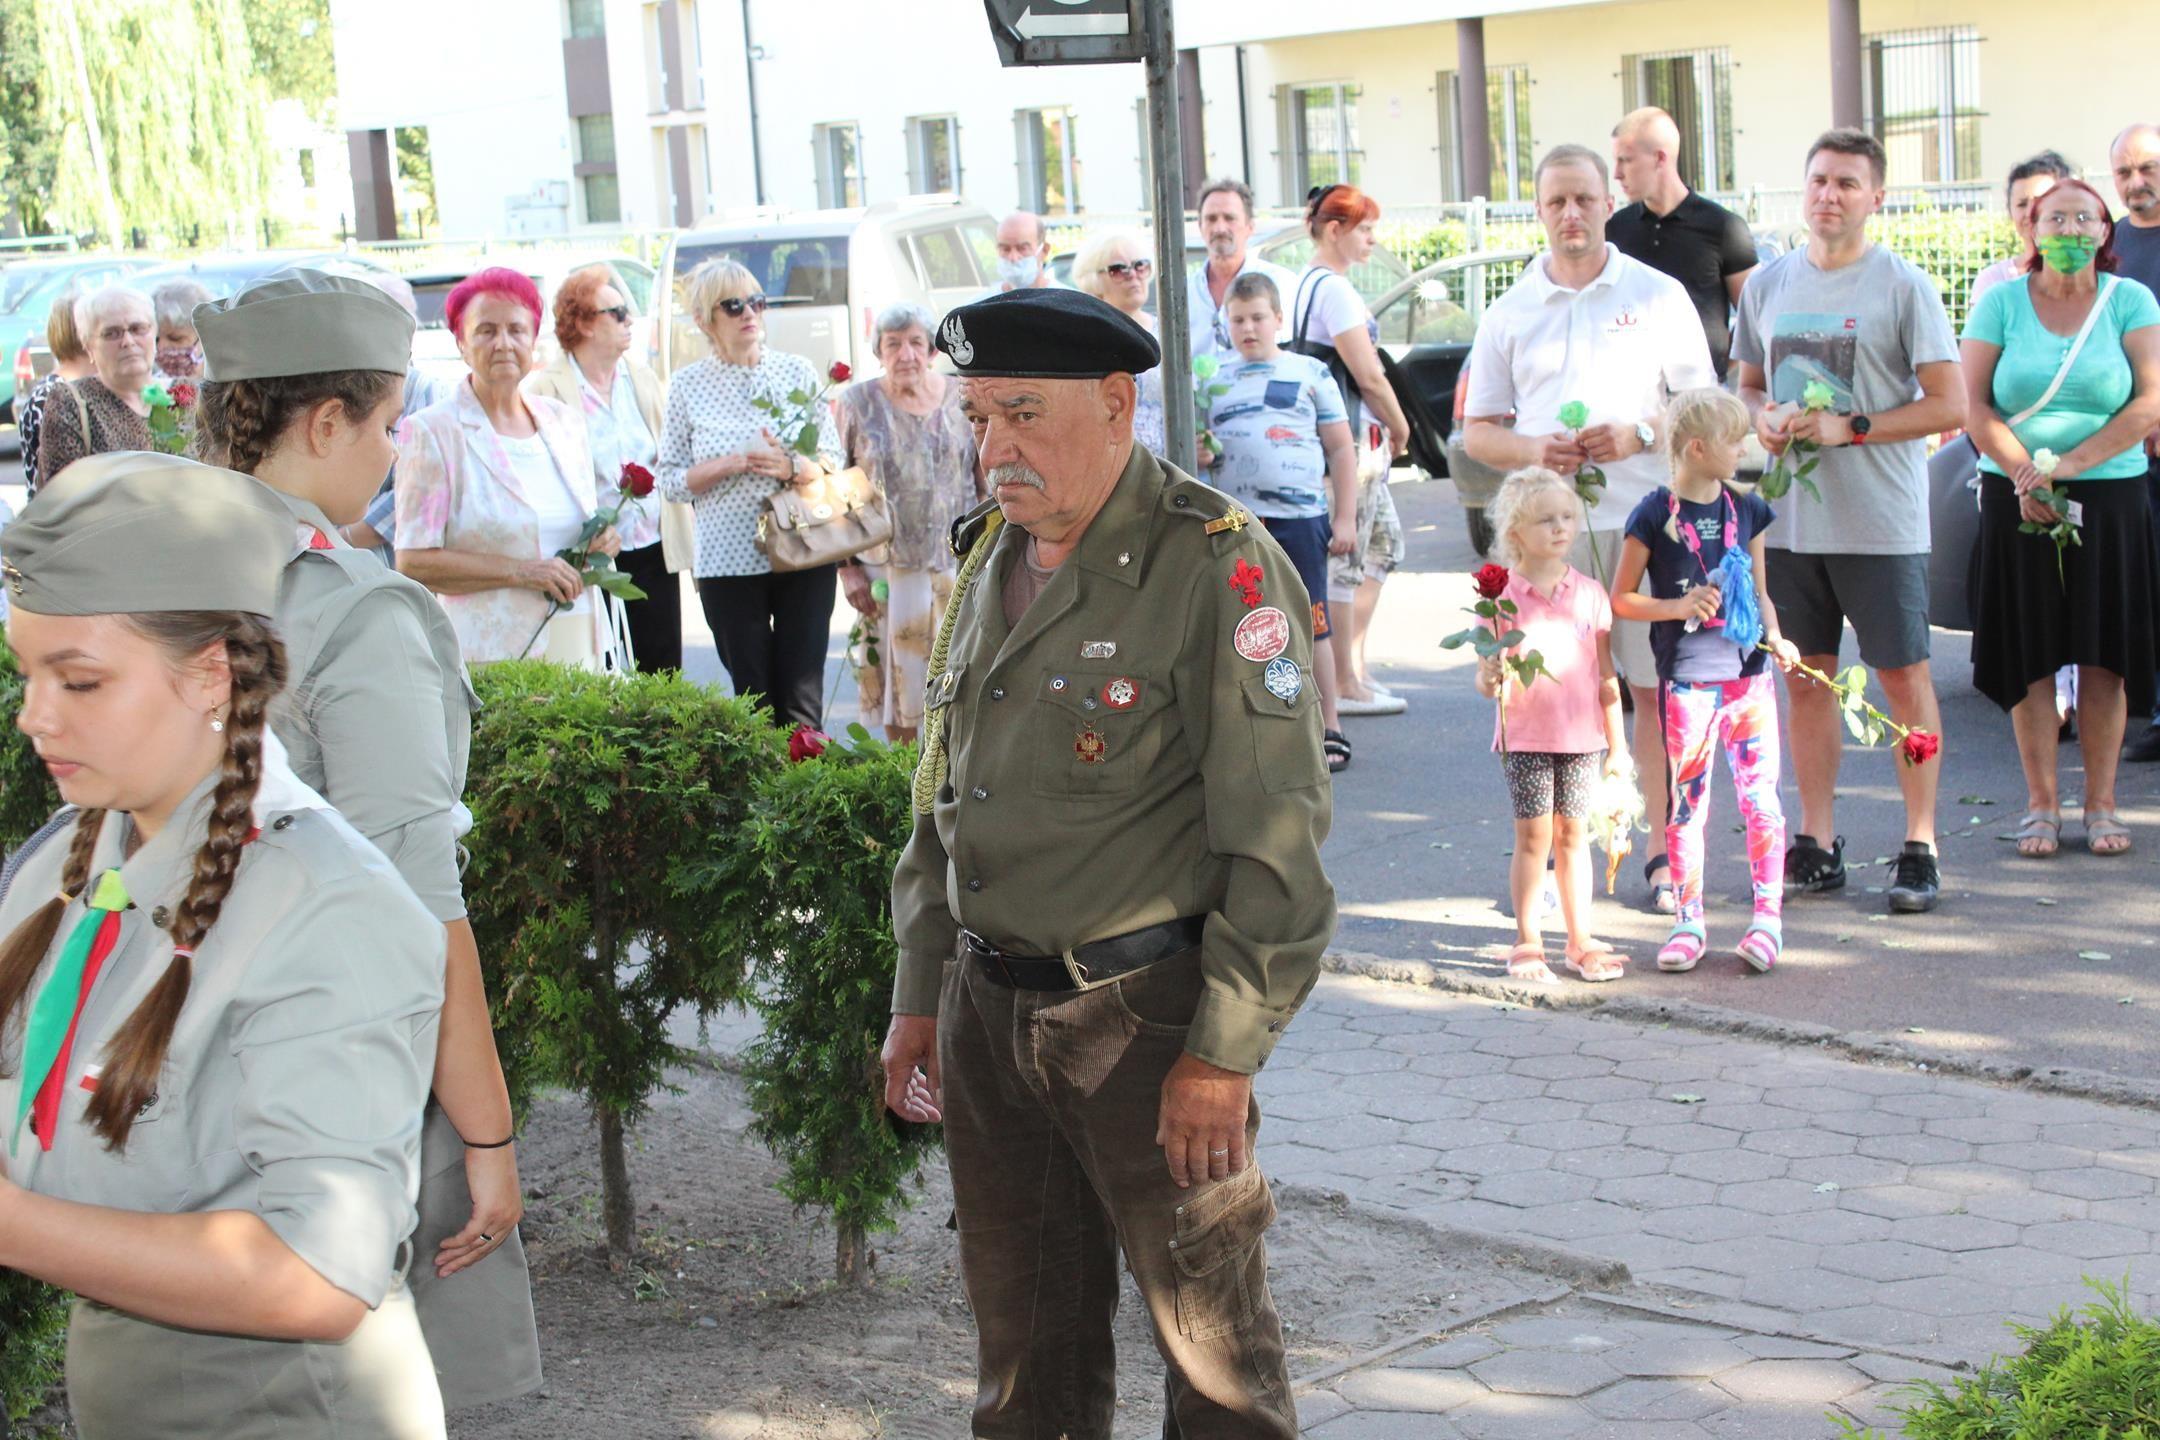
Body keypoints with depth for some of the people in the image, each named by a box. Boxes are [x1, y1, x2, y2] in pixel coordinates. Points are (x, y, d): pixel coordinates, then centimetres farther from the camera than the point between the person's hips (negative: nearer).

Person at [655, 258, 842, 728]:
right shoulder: (688, 386, 4)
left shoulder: (797, 371, 7)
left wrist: (791, 468, -14)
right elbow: (670, 480, 3)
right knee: (753, 702, 1)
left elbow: (833, 463, 7)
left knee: (801, 705, -2)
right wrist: (733, 463, -13)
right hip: (728, 562, -1)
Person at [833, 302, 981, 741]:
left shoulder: (961, 399, 4)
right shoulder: (856, 403, 1)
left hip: (956, 566, 1)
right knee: (896, 681, 3)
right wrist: (848, 568, -4)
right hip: (888, 569, -1)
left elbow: (986, 486, 11)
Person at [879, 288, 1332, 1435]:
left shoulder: (1217, 565, -13)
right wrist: (919, 995, 15)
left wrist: (1224, 1052, -17)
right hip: (987, 1011, 7)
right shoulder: (991, 556, 11)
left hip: (1146, 1016, -7)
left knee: (1213, 1345, 2)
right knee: (1025, 1342, 16)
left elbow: (1277, 833, -15)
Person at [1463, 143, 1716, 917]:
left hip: (1644, 518, -1)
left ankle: (1665, 854, 5)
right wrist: (1533, 450, -7)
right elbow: (1477, 430, 14)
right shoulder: (1511, 313, 12)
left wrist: (1639, 434, -10)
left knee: (1660, 689, -1)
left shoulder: (1658, 296, 8)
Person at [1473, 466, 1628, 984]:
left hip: (1581, 735, 2)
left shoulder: (1590, 594, 4)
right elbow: (1486, 679, -2)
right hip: (1525, 736, -2)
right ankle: (1527, 943, 10)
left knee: (1573, 834, 9)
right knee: (1533, 835, 1)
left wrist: (1617, 744, 9)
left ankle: (1581, 941, 17)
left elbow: (1606, 675, 9)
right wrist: (1492, 678, -26)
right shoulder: (1503, 597, -5)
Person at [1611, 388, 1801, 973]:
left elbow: (1759, 590, 15)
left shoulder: (1746, 508, 7)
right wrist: (1679, 606, -16)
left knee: (1760, 796, 1)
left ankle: (1768, 916, 12)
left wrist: (1775, 636, -3)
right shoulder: (1655, 515, -6)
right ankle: (1688, 922, 15)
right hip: (1686, 682, -3)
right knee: (1686, 801, 5)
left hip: (1749, 675, 3)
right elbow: (1620, 600, -2)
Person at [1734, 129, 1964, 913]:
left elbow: (1949, 406, -8)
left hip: (1881, 522, -4)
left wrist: (1849, 428, -16)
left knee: (1904, 678, 0)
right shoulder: (1767, 283, 10)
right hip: (1791, 518, 5)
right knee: (1806, 679, 8)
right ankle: (1817, 842, 16)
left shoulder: (1903, 285, -5)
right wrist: (1764, 419, -3)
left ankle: (1920, 846, 7)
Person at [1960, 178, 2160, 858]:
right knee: (2030, 652, 1)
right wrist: (2025, 476, -15)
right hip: (2017, 498, 0)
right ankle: (2041, 802, 9)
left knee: (2104, 653, 1)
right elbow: (1973, 403, -2)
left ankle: (2100, 802, 9)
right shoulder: (2001, 303, 4)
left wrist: (2068, 464, -15)